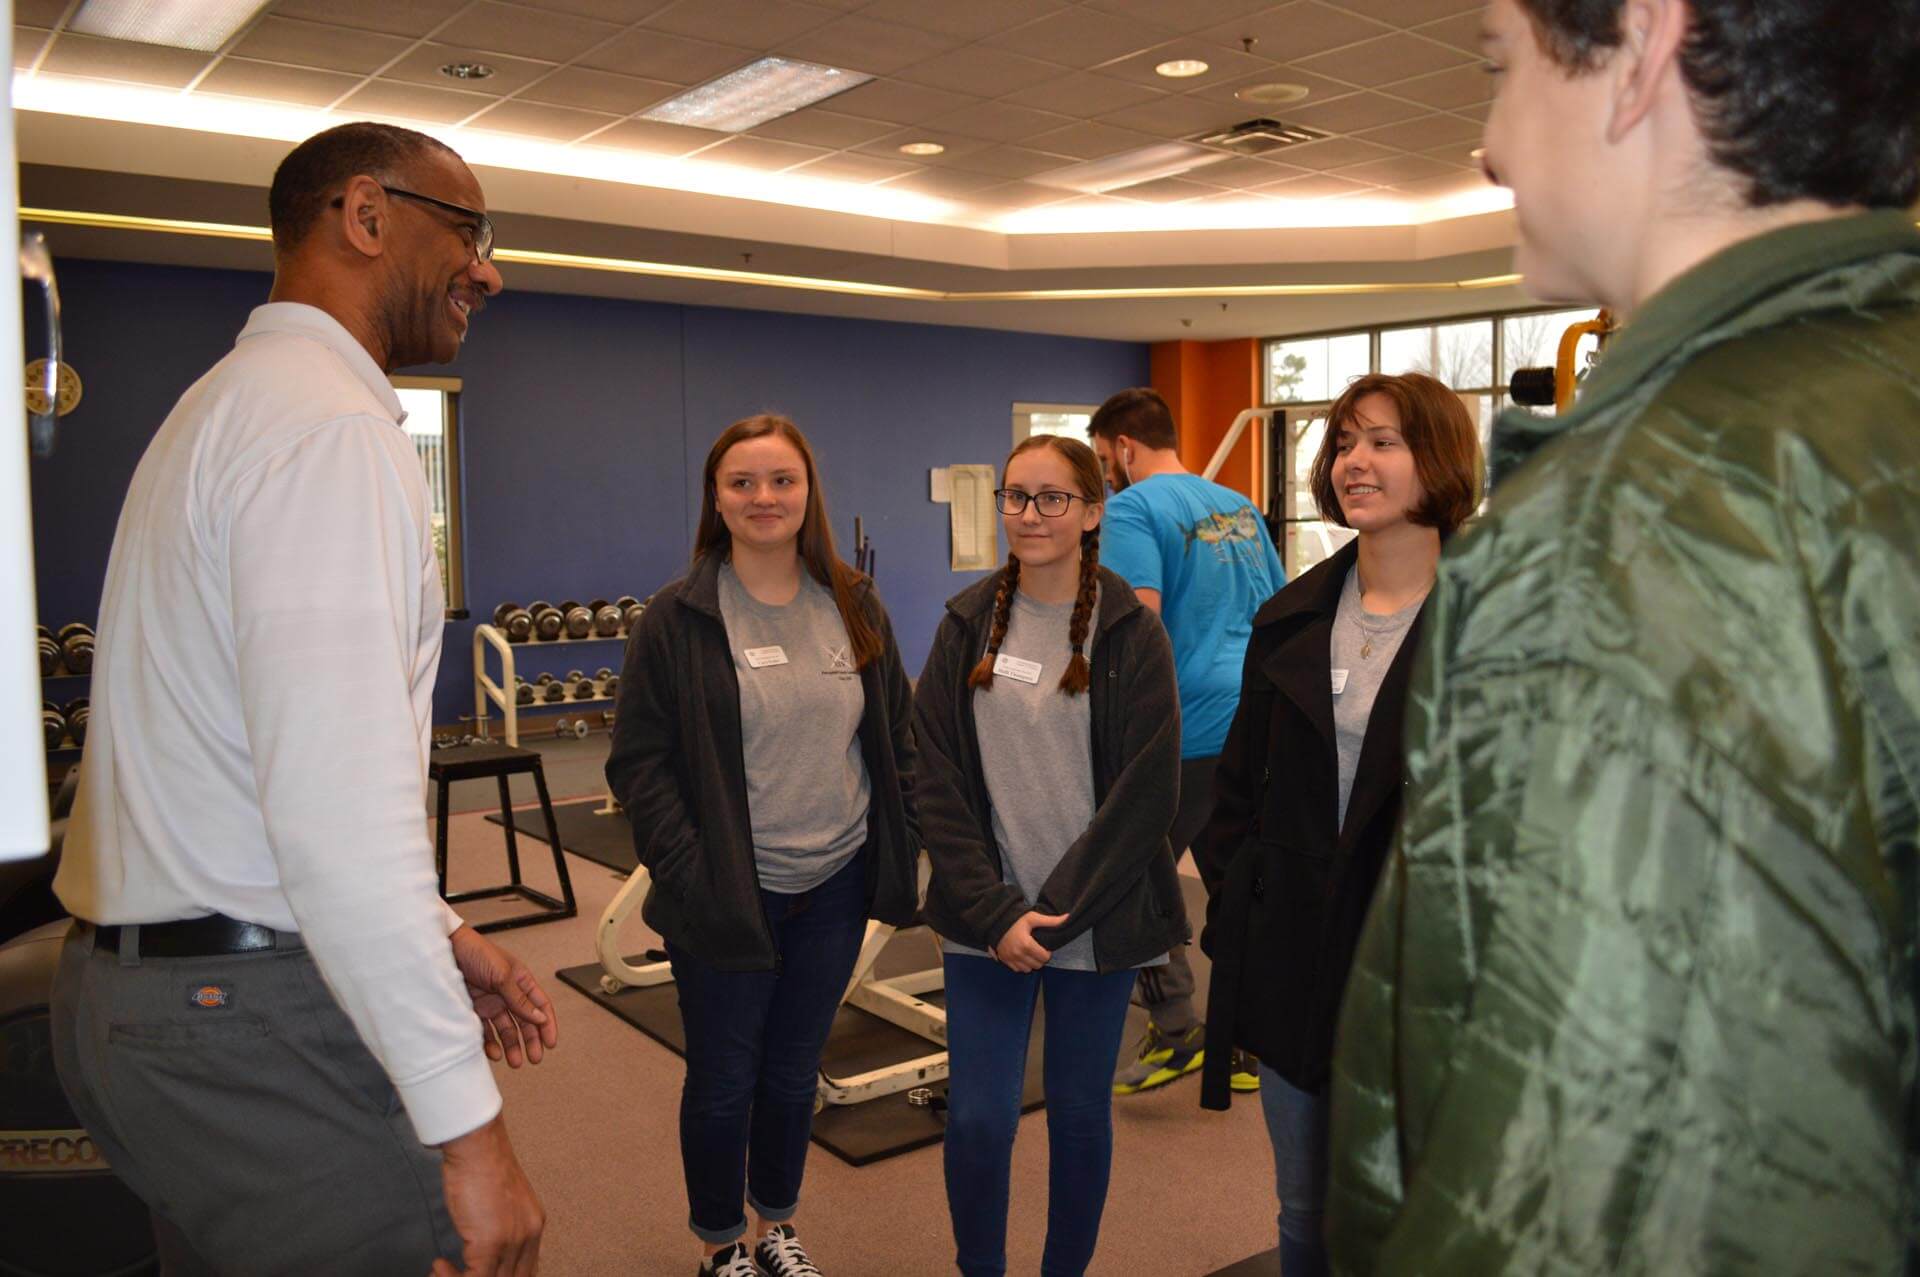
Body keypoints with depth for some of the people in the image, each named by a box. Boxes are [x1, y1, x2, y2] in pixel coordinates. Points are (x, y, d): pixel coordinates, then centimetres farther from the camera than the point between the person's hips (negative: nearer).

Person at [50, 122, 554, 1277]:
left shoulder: (232, 405, 17)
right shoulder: (330, 426, -17)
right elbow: (339, 811, -26)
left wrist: (437, 932, 18)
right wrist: (468, 1124, -22)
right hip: (258, 1017, -10)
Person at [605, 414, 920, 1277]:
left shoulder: (854, 606, 2)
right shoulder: (678, 619, -9)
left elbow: (896, 737, 9)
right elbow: (638, 762, -9)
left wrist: (898, 852, 2)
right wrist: (690, 875, -16)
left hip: (835, 887, 3)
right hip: (728, 897, -3)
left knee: (794, 1069, 19)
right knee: (723, 1079, 12)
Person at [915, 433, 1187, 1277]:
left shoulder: (1131, 633, -5)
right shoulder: (968, 626, 2)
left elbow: (1146, 792, -9)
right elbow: (938, 781, -2)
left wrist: (1055, 911, -12)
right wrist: (996, 912, -11)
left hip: (1096, 920, -1)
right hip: (986, 920, 1)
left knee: (1080, 1112, 12)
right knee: (977, 1118, 1)